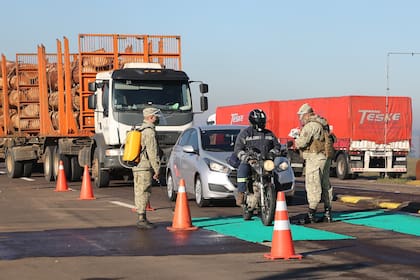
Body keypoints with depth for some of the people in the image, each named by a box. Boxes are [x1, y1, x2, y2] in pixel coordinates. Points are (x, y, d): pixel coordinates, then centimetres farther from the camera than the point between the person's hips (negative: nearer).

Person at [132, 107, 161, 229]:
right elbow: (152, 152, -17)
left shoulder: (140, 130, 18)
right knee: (143, 193, -8)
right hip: (145, 167, -10)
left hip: (137, 167, 10)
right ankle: (141, 220, -8)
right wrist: (157, 169, -13)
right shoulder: (149, 131, -14)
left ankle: (142, 219, 17)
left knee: (140, 193, 12)